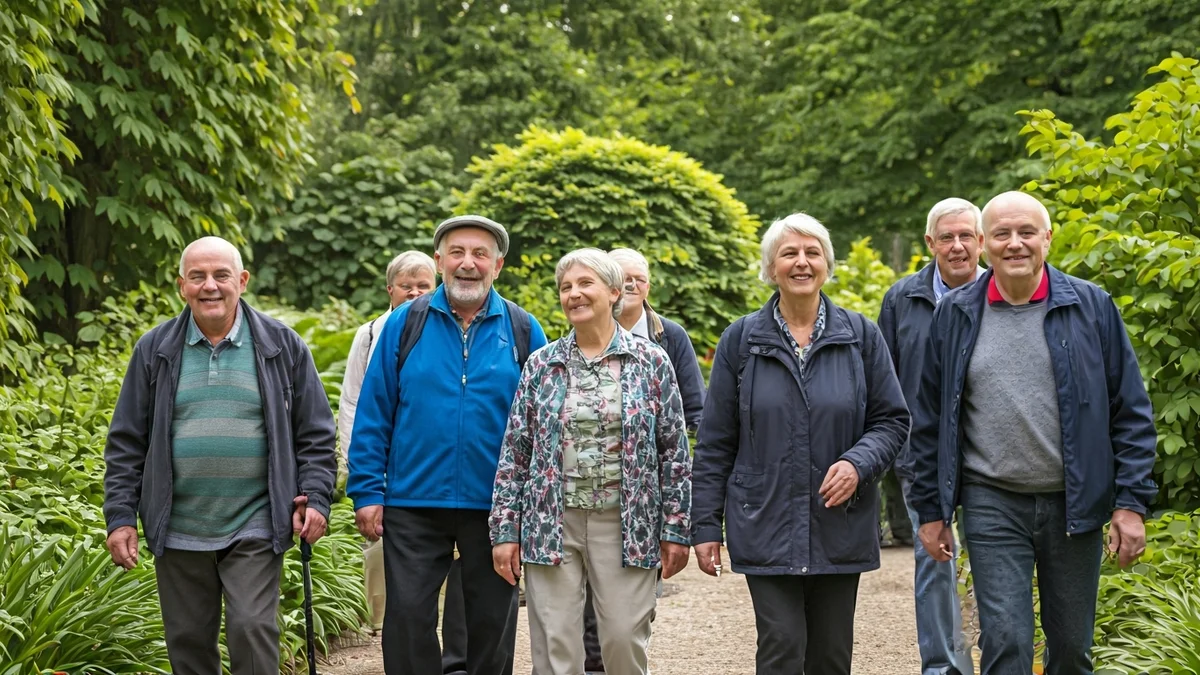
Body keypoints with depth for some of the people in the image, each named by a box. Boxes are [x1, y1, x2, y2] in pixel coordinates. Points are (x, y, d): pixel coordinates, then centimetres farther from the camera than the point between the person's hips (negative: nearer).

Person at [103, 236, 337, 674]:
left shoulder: (282, 346, 4)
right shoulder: (155, 350, 6)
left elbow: (315, 434, 6)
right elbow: (126, 442, 7)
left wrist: (315, 498, -5)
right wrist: (120, 516, 1)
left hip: (254, 529, -2)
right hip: (178, 533, 2)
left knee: (252, 630, -10)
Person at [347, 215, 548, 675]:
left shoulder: (523, 331, 2)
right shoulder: (406, 324, 1)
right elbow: (372, 415, 1)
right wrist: (367, 493, -4)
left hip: (495, 507, 1)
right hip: (413, 504, 0)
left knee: (492, 622, 11)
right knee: (408, 619, 2)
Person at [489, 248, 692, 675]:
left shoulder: (651, 361, 2)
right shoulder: (541, 365, 7)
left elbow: (674, 451, 3)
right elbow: (514, 452, 7)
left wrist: (676, 529, -1)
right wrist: (505, 530, 2)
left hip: (626, 524, -1)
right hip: (552, 524, 2)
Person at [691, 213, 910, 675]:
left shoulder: (860, 335, 3)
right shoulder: (741, 339, 2)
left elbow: (892, 420, 6)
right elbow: (715, 442, 4)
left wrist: (858, 463, -14)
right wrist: (705, 525, 1)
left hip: (839, 528, 1)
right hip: (767, 528, -1)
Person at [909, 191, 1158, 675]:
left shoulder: (1091, 306, 0)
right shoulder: (955, 315, 3)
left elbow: (1131, 412, 1)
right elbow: (930, 421, 8)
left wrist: (1131, 503, -5)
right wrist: (930, 510, 6)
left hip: (1074, 504, 1)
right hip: (992, 504, 0)